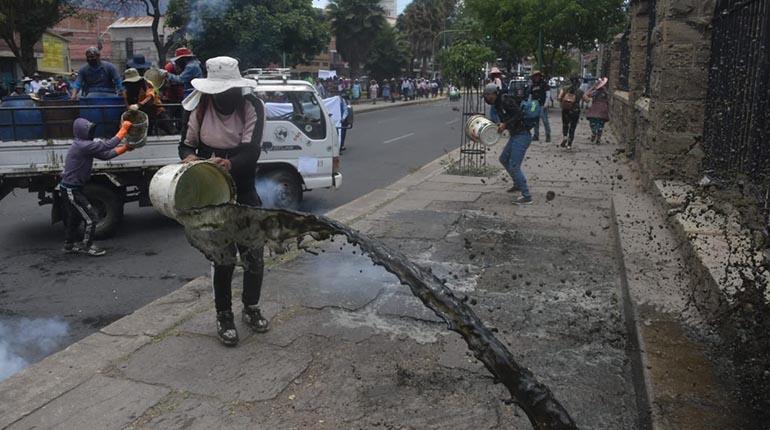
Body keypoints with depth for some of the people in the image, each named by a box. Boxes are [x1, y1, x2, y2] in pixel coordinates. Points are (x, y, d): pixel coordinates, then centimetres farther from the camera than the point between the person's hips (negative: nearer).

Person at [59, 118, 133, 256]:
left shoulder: (85, 146, 8)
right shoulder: (83, 146, -23)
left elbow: (105, 155, 7)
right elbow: (108, 145, -25)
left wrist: (124, 148, 3)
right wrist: (123, 129, -20)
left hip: (71, 188, 10)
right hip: (71, 190, -10)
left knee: (74, 217, 23)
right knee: (91, 218, -3)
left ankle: (69, 244, 37)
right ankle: (87, 246, 10)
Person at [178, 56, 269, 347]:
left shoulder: (252, 107, -12)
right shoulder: (201, 107, -7)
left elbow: (251, 151, -22)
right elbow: (187, 143, 3)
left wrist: (229, 164, -40)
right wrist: (190, 157, -19)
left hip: (244, 190, 1)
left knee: (254, 254, 5)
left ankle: (251, 309, 29)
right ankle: (224, 317, 20)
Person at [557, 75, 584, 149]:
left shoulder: (565, 88, -2)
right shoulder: (580, 92, -6)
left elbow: (559, 98, -9)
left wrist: (562, 103, 7)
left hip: (565, 110, 2)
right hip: (575, 111, -2)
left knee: (565, 124, 21)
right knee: (572, 127, 8)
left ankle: (564, 136, -6)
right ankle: (569, 144, 8)